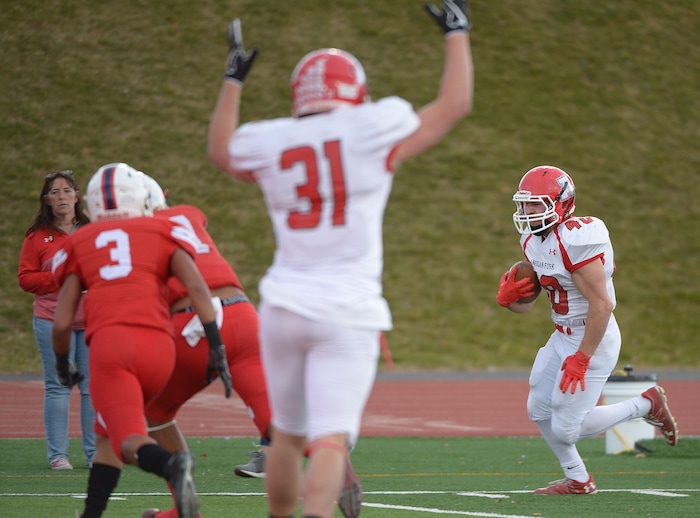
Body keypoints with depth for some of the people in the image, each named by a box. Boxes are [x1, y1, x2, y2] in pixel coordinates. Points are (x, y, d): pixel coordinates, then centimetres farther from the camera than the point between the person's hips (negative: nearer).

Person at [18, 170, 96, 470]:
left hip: (93, 321, 2)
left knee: (94, 386, 1)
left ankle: (95, 454, 9)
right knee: (58, 387, -2)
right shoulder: (38, 236, 3)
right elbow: (26, 279, 0)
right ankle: (57, 455, 4)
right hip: (53, 320, -2)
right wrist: (59, 278, -12)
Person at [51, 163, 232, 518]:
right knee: (108, 433, 21)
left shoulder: (78, 243, 20)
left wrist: (62, 364, 33)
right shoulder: (163, 232, 20)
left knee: (129, 442, -10)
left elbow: (62, 322, 15)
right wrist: (217, 349, 5)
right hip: (158, 343, 2)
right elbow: (197, 288, 4)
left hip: (109, 341, -2)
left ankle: (172, 466, -42)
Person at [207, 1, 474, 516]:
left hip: (285, 308, 4)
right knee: (330, 442, -10)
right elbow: (455, 104, 3)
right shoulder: (371, 132, -7)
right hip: (347, 315, -4)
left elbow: (221, 151, 28)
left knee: (288, 434, 20)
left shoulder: (270, 144, 4)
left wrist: (234, 80, 38)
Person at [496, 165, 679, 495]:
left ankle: (646, 405, 11)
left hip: (593, 340, -9)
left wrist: (580, 359, -24)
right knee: (540, 410, 14)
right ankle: (577, 480, 32)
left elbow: (601, 305, -27)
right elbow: (525, 304, 12)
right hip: (563, 337, 9)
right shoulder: (533, 242, 4)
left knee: (566, 428, -6)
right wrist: (508, 297, -12)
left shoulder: (575, 241, -26)